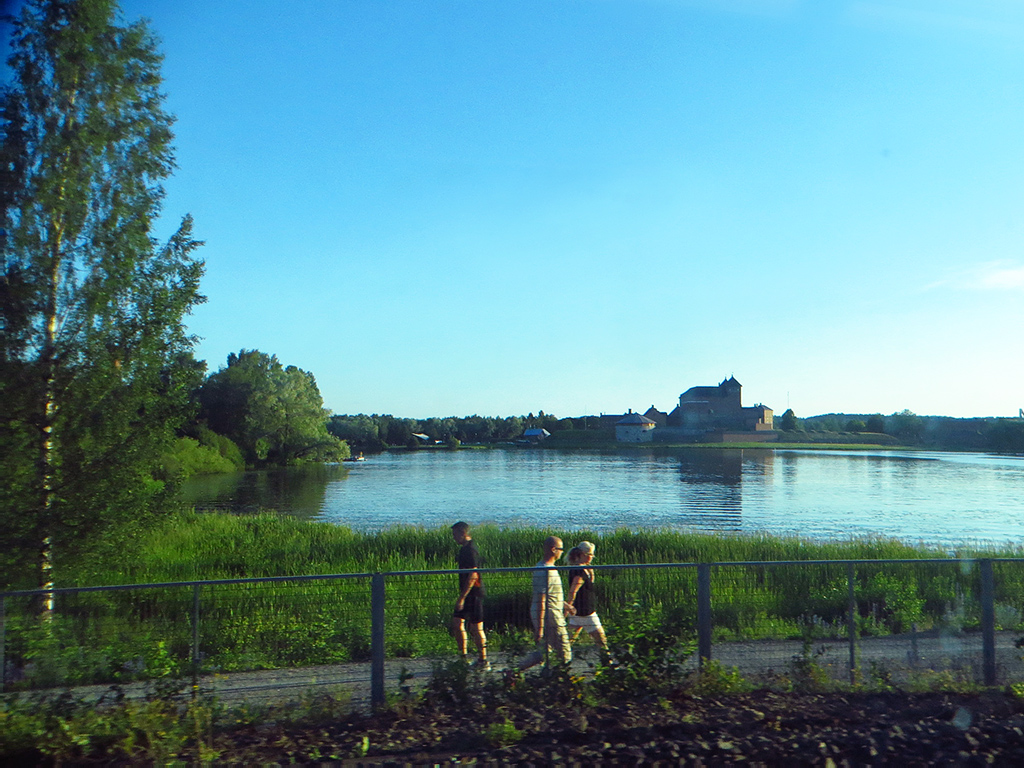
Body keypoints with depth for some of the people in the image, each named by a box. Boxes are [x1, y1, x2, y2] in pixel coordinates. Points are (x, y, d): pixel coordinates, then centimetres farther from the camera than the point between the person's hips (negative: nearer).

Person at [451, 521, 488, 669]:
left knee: (476, 628, -2)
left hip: (473, 594, -10)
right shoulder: (465, 548, 12)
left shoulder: (470, 550, -18)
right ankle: (463, 658, 19)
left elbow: (473, 575, -23)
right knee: (457, 623, 11)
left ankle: (483, 661, 9)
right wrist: (461, 597, 21)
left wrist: (462, 598, -22)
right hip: (467, 594, 10)